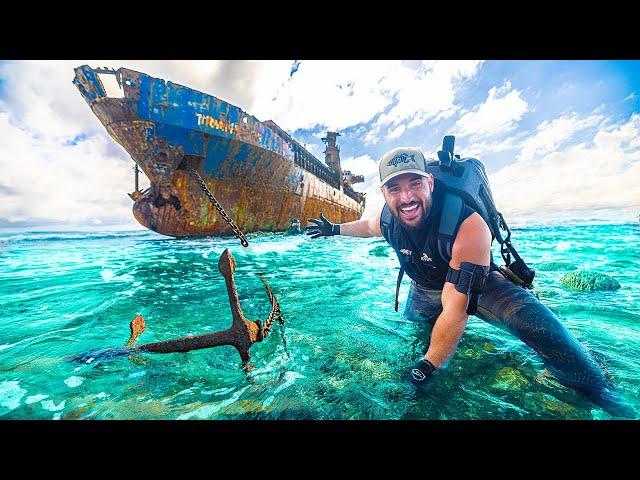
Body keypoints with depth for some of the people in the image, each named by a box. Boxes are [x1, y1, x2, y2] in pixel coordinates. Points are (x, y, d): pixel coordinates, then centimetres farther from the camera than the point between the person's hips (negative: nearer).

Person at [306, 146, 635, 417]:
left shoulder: (467, 225, -40)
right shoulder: (388, 219, -23)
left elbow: (456, 311, -39)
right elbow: (368, 225, 6)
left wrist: (427, 367, -32)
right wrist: (333, 229, 13)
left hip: (477, 286, -4)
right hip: (424, 290, 5)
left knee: (530, 317, -30)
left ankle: (596, 388, -5)